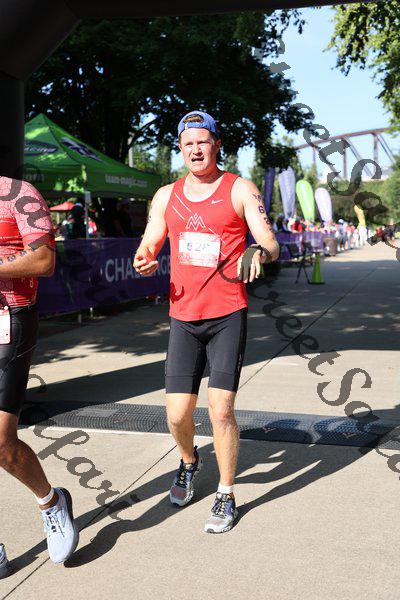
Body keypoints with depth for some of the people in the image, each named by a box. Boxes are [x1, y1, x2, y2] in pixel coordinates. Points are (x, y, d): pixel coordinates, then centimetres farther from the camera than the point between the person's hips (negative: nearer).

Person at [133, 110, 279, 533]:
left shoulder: (240, 190, 0)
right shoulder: (167, 196, 11)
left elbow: (270, 243, -7)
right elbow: (147, 247, 13)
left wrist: (259, 253, -31)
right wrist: (144, 262, -11)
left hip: (228, 317, -3)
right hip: (183, 319, 3)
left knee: (220, 410, -9)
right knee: (177, 415, 2)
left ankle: (226, 496, 12)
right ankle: (189, 462, 36)